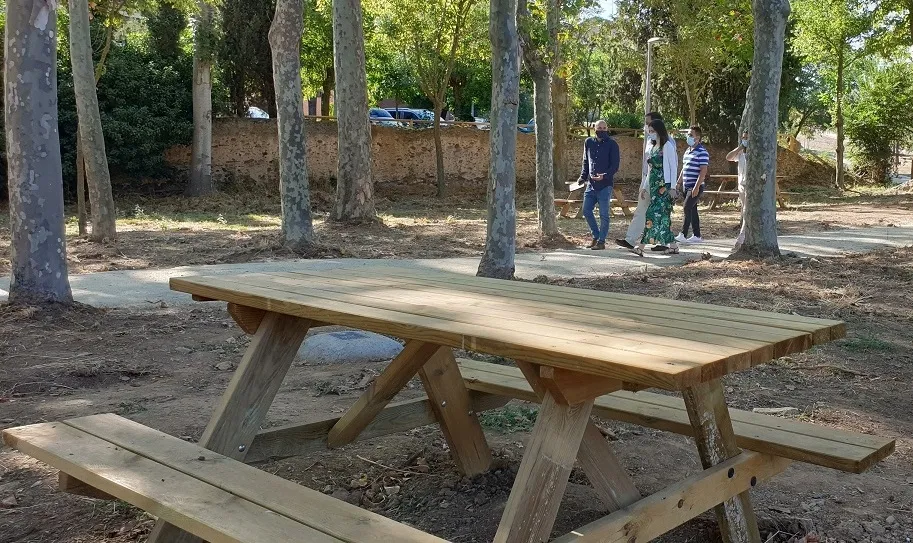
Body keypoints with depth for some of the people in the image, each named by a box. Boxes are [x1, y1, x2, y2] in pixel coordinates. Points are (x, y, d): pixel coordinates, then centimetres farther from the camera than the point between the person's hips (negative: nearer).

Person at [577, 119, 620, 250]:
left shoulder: (612, 144, -4)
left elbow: (615, 165, -8)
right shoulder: (588, 142, 9)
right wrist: (583, 176, 7)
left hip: (605, 185, -5)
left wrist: (605, 176, -23)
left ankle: (601, 241, 7)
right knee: (586, 211, 5)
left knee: (604, 214, -1)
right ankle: (596, 236, 21)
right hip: (591, 184, 5)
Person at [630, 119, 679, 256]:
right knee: (663, 215, 7)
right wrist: (646, 188, 18)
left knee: (654, 214, -13)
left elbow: (673, 167, -9)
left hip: (664, 186, -8)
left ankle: (641, 246, -19)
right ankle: (673, 246, 14)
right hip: (654, 185, 8)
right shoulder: (653, 147, 18)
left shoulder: (667, 146, -6)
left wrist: (672, 187, -14)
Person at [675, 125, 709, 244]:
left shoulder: (702, 152, -11)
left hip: (695, 187, -9)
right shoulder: (688, 151, 16)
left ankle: (683, 235, -16)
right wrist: (679, 182, 20)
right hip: (687, 186, 9)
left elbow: (703, 171, -17)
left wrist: (697, 186, -23)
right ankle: (697, 236, 15)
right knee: (692, 210, 10)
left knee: (687, 208, -15)